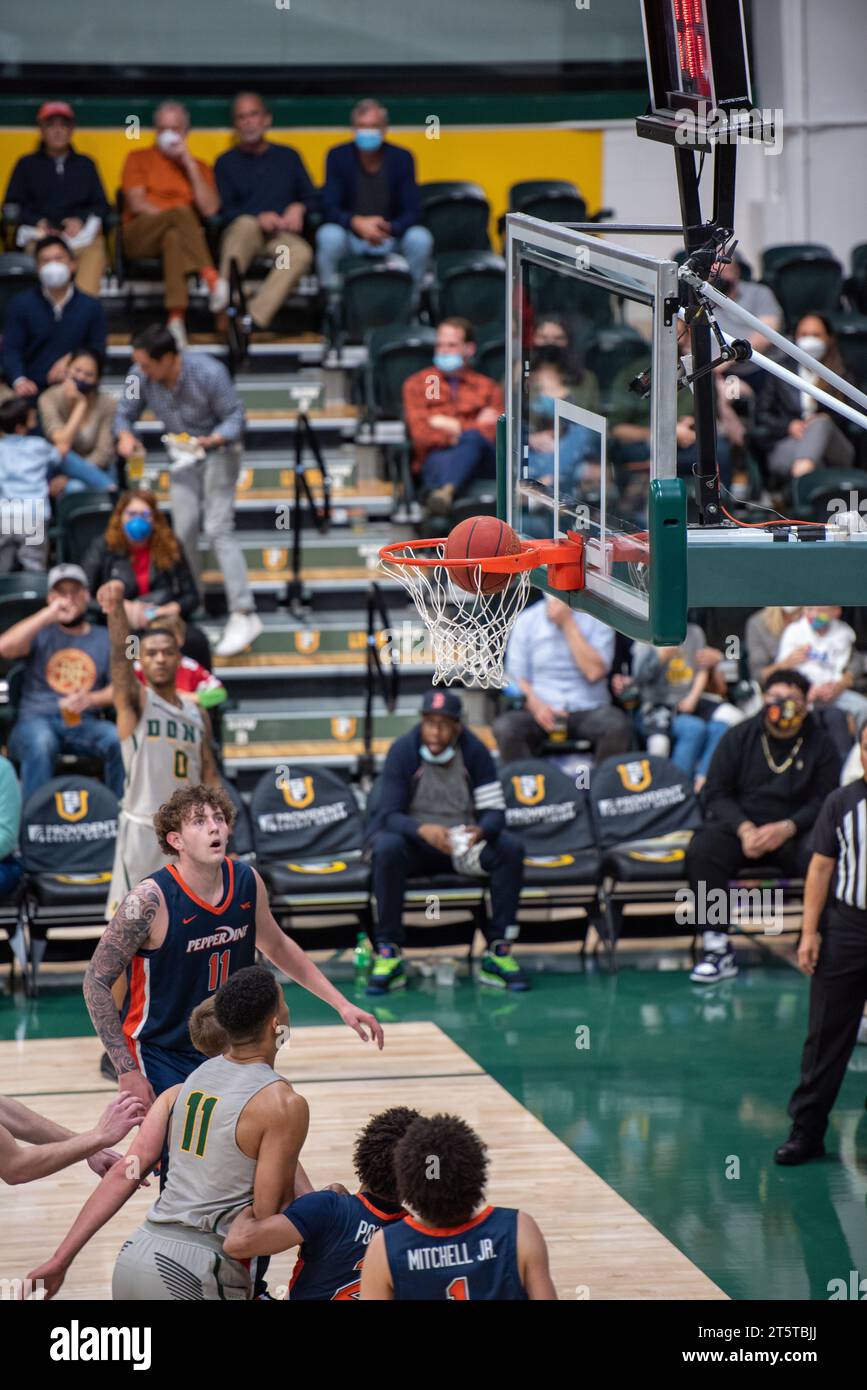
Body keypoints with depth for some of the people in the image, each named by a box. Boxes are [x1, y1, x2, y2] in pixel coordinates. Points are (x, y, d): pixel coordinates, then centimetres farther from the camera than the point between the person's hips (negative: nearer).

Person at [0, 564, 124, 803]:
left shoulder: (105, 638, 18)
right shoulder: (41, 633, 15)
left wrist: (90, 700, -13)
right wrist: (47, 616, -7)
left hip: (84, 723, 1)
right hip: (37, 720, -1)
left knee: (119, 739, -31)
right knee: (40, 742, -38)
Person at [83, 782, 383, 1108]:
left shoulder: (246, 882, -6)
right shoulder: (150, 900, -23)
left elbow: (277, 946, 15)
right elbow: (97, 982, -16)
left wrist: (340, 1004, 14)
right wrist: (127, 1070, -19)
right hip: (159, 1054, -6)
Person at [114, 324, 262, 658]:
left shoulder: (209, 373, -28)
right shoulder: (142, 376, -16)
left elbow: (235, 417, -20)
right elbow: (126, 413, -3)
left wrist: (211, 440, -40)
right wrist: (125, 435, -27)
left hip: (219, 451, -5)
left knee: (218, 528, -17)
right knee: (184, 530, 0)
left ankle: (244, 614, -21)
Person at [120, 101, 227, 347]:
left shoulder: (199, 167, 22)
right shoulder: (139, 159, 19)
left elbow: (210, 209, 5)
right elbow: (137, 204, 3)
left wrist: (191, 166, 3)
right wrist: (172, 214, -10)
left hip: (179, 233, 1)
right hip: (140, 234, -1)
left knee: (173, 238, -39)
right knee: (181, 211, -34)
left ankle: (177, 317, -53)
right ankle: (210, 276, -46)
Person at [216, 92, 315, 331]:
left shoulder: (288, 157, 24)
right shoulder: (226, 163, 18)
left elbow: (311, 199, 21)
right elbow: (224, 210, 7)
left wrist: (298, 209, -3)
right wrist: (259, 219, -10)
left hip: (282, 236, 1)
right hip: (240, 234, -1)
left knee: (301, 253, -35)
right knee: (246, 223, -39)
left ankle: (254, 317, -48)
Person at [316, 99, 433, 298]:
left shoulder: (401, 158, -3)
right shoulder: (338, 156, -5)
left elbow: (413, 212, -7)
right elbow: (330, 209, -11)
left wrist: (389, 229, -29)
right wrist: (357, 223, -31)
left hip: (391, 237, 1)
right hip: (351, 237, -1)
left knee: (420, 238, -29)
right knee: (329, 235, -34)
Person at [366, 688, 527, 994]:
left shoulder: (474, 751, -6)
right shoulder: (403, 750, -11)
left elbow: (494, 811, -8)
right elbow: (388, 814, -16)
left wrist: (480, 831, -33)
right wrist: (423, 830, -38)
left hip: (461, 840, 2)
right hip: (414, 842, -2)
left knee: (510, 848, -25)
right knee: (387, 848, -36)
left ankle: (498, 951, -21)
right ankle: (388, 954, -30)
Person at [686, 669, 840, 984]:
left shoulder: (820, 743, 5)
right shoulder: (739, 737, 7)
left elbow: (824, 801, 0)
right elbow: (716, 792, 3)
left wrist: (786, 828, -18)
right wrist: (744, 828, -16)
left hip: (794, 831, -1)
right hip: (739, 824, 1)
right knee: (702, 850, -31)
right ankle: (717, 949, -28)